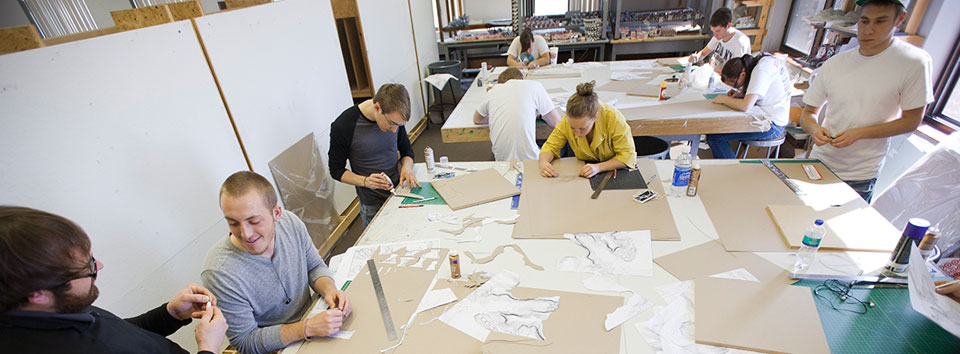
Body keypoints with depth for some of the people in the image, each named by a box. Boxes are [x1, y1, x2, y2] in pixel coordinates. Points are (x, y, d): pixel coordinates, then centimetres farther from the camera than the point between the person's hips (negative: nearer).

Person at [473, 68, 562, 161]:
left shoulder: (493, 91, 10)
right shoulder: (534, 86, 1)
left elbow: (476, 119, 27)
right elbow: (557, 123, 5)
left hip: (501, 159, 4)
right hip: (529, 158, -3)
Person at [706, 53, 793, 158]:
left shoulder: (761, 71, -23)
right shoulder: (764, 59, 4)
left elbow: (746, 106, -31)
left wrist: (724, 99, -15)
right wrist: (739, 94, 4)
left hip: (771, 125, -10)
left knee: (713, 136, -18)